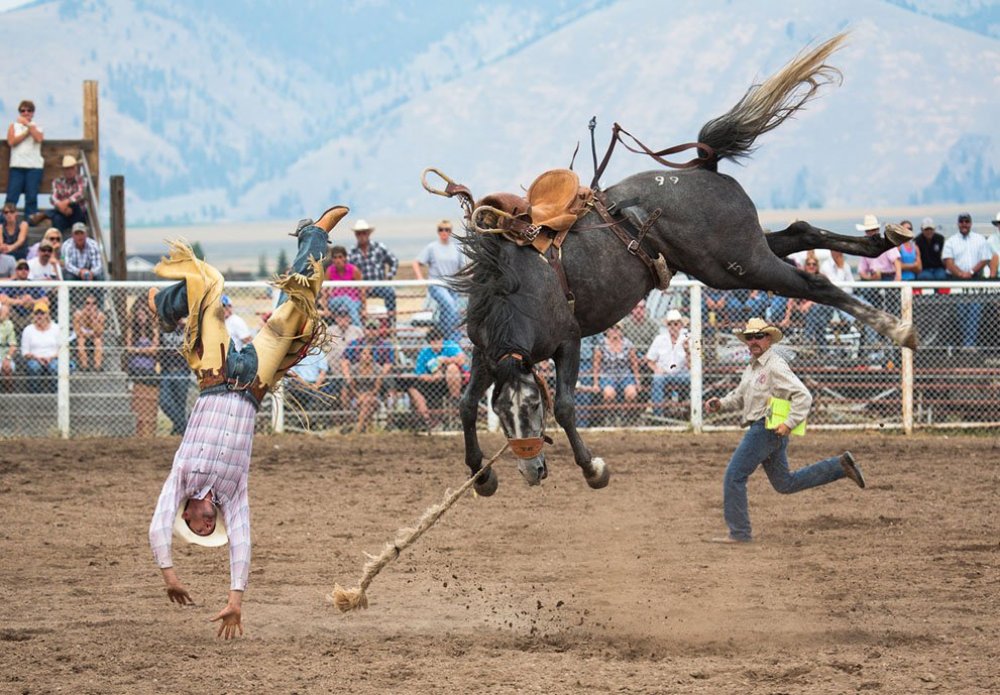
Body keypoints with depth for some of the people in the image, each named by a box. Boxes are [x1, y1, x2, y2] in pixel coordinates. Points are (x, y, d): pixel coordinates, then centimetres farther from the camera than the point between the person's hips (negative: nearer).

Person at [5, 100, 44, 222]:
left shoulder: (37, 127, 13)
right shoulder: (14, 126, 14)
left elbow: (39, 138, -10)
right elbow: (11, 141, -4)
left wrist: (27, 124, -7)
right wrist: (27, 132, -5)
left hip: (34, 166, 0)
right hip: (17, 166, 0)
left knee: (32, 197, -5)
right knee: (11, 197, -7)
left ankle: (30, 220, -2)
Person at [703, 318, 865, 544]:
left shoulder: (775, 366, -14)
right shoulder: (752, 367, 16)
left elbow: (803, 396, -20)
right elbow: (739, 396, 27)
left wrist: (790, 424, -26)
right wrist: (720, 403, 8)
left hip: (766, 429, -10)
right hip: (759, 430, 10)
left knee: (734, 476, -7)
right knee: (785, 484, 17)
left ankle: (739, 532, -1)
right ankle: (840, 466, 20)